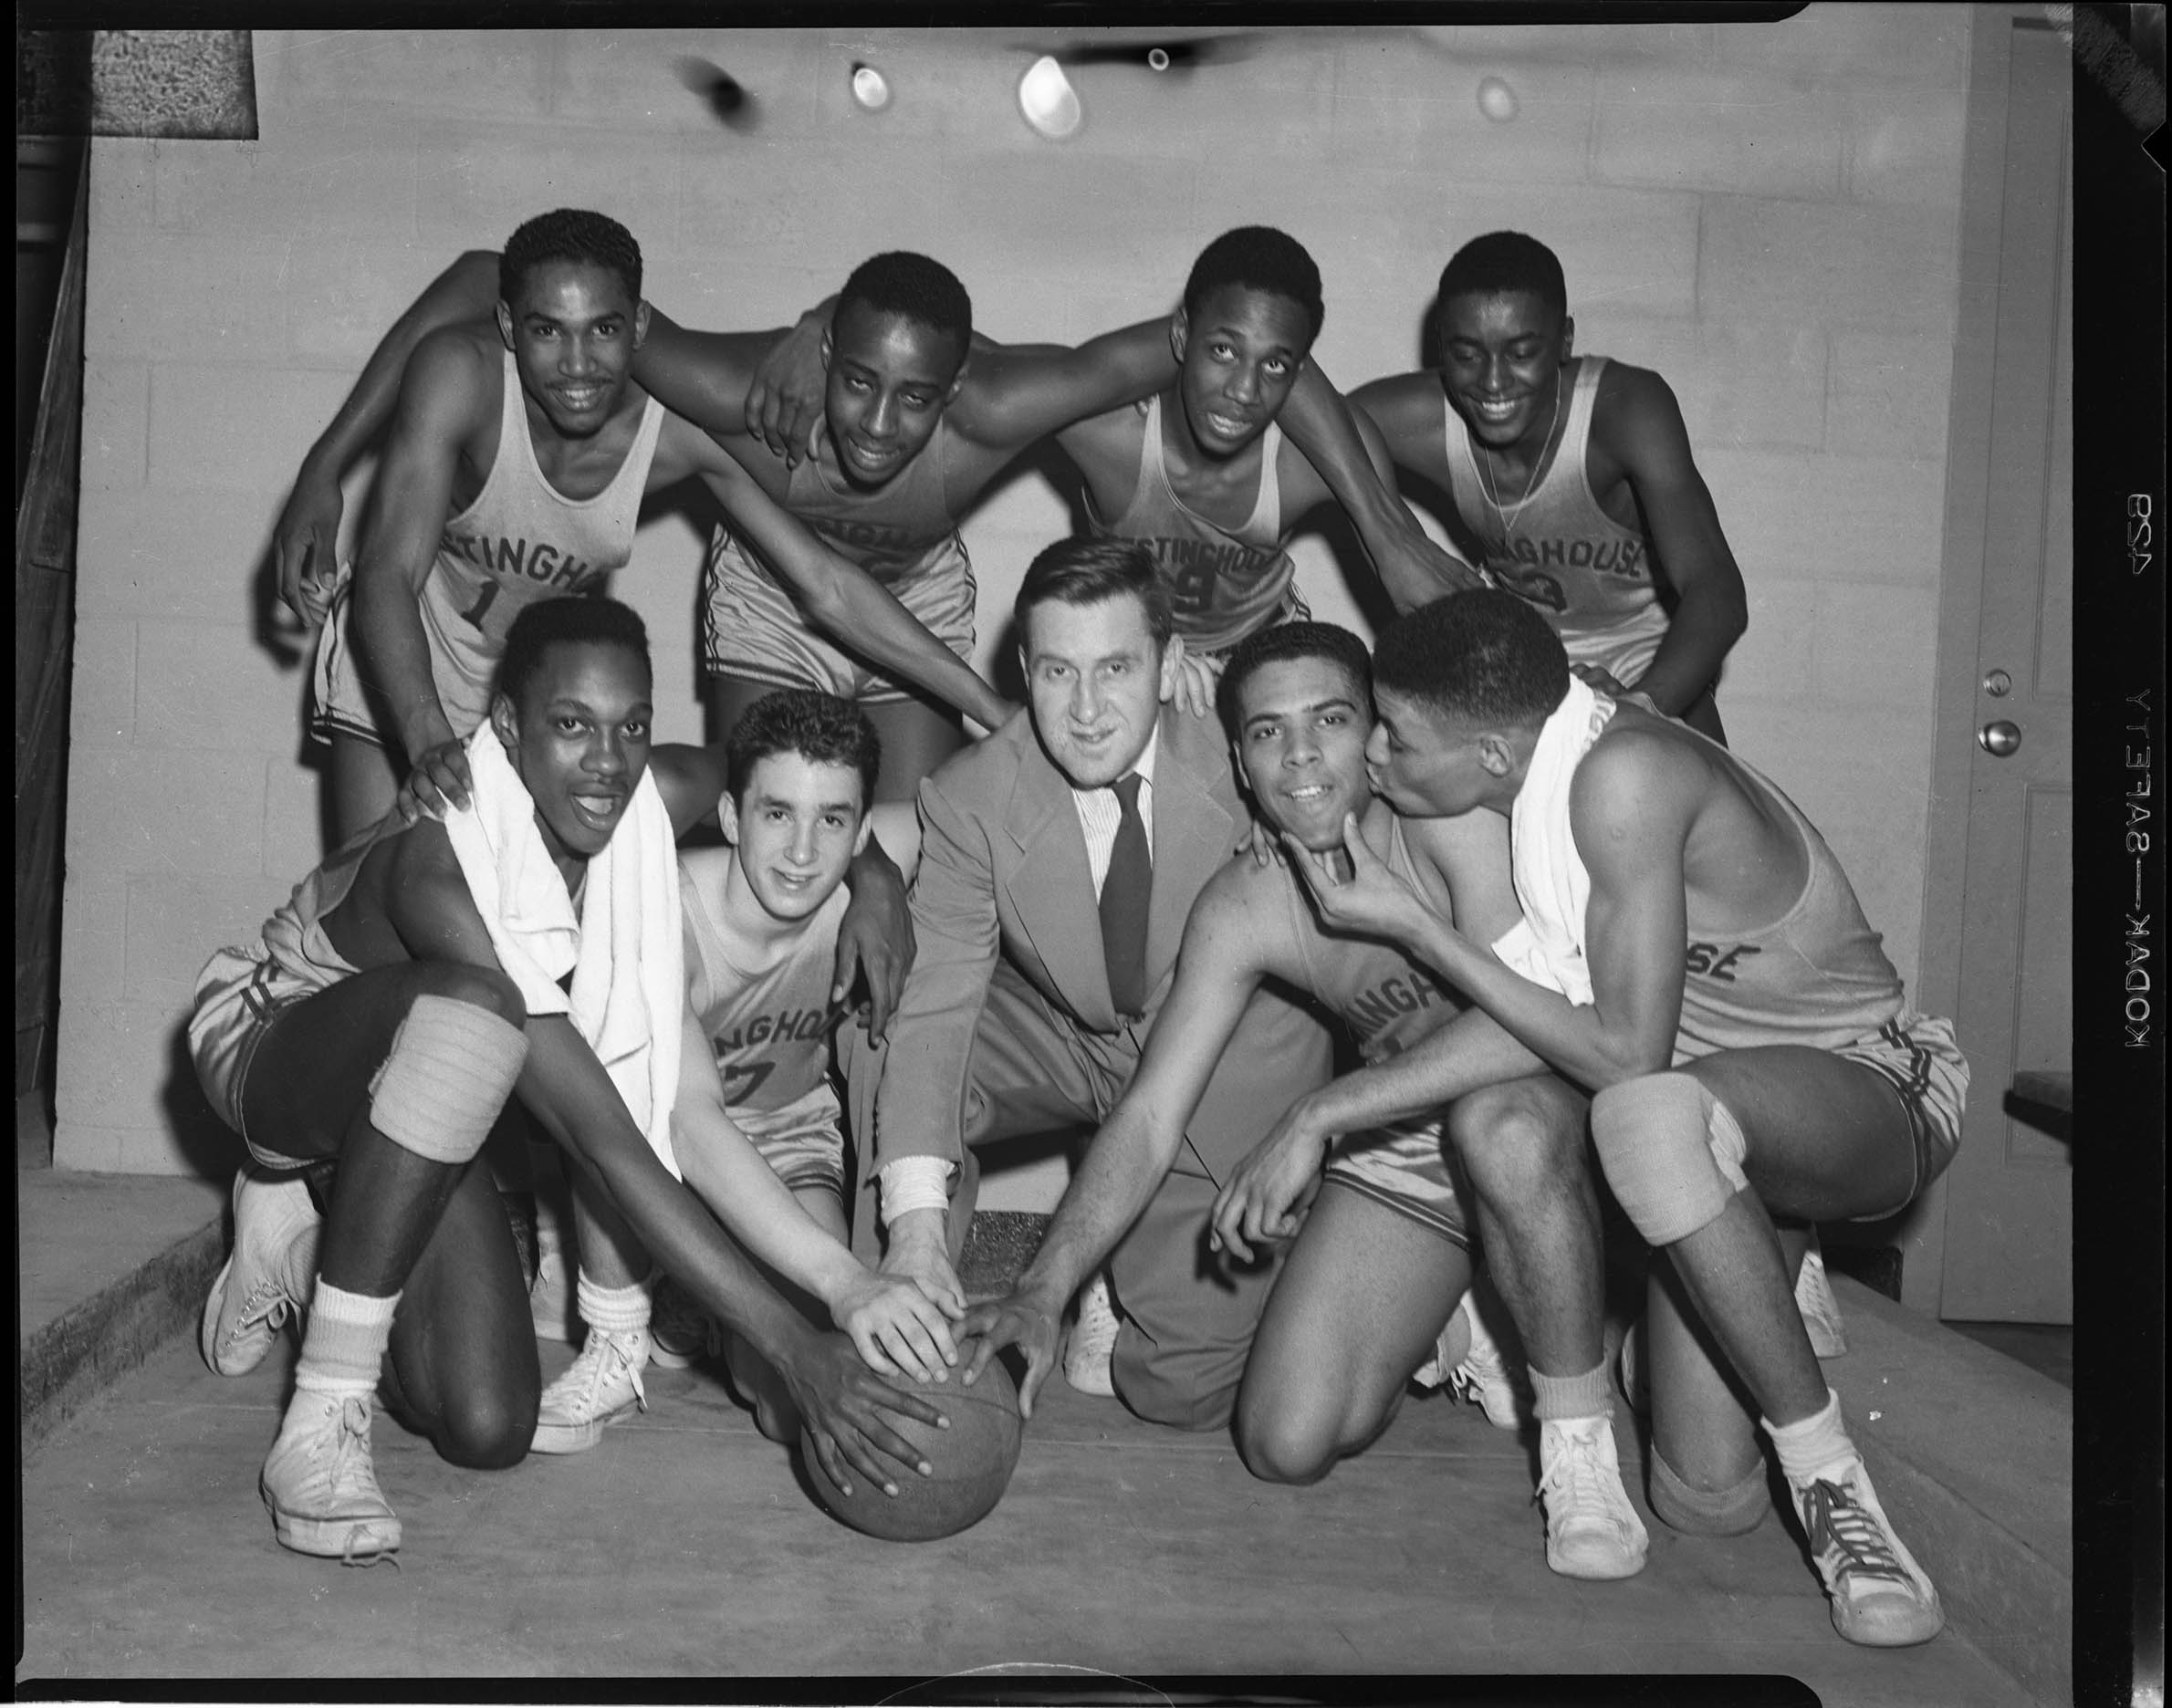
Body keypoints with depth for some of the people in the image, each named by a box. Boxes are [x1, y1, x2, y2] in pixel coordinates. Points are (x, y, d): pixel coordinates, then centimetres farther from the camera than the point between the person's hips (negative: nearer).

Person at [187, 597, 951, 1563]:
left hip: (407, 1104, 6)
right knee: (472, 1005, -40)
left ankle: (312, 1213, 16)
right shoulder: (443, 873, -36)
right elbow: (601, 1139, -41)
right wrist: (796, 1348, -43)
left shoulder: (654, 812, -19)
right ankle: (321, 1427, -28)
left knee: (488, 1431, -11)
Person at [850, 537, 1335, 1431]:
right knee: (884, 1043, -27)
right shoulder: (969, 798, -20)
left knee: (1182, 1388, -9)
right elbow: (936, 1007, -25)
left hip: (1221, 1058, -1)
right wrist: (916, 1222, -39)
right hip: (1053, 1039, 1)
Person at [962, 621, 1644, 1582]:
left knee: (1498, 1121, -41)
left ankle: (1578, 1436, -18)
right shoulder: (1242, 910, -10)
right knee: (1284, 1447, -9)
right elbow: (1149, 1119, -11)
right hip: (1399, 1154, 4)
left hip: (1544, 1107, -4)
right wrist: (1043, 1290, -24)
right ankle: (1434, 1332, 24)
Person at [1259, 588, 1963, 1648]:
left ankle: (1827, 1476, -23)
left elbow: (1624, 1055, -29)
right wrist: (1319, 1115, -14)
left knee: (1649, 1113, -42)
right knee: (1705, 1503, -4)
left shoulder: (1624, 776, -30)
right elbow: (1529, 1017, -9)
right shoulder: (1517, 770, -7)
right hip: (1716, 1113, 7)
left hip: (1876, 1091, -6)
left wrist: (1411, 926, -25)